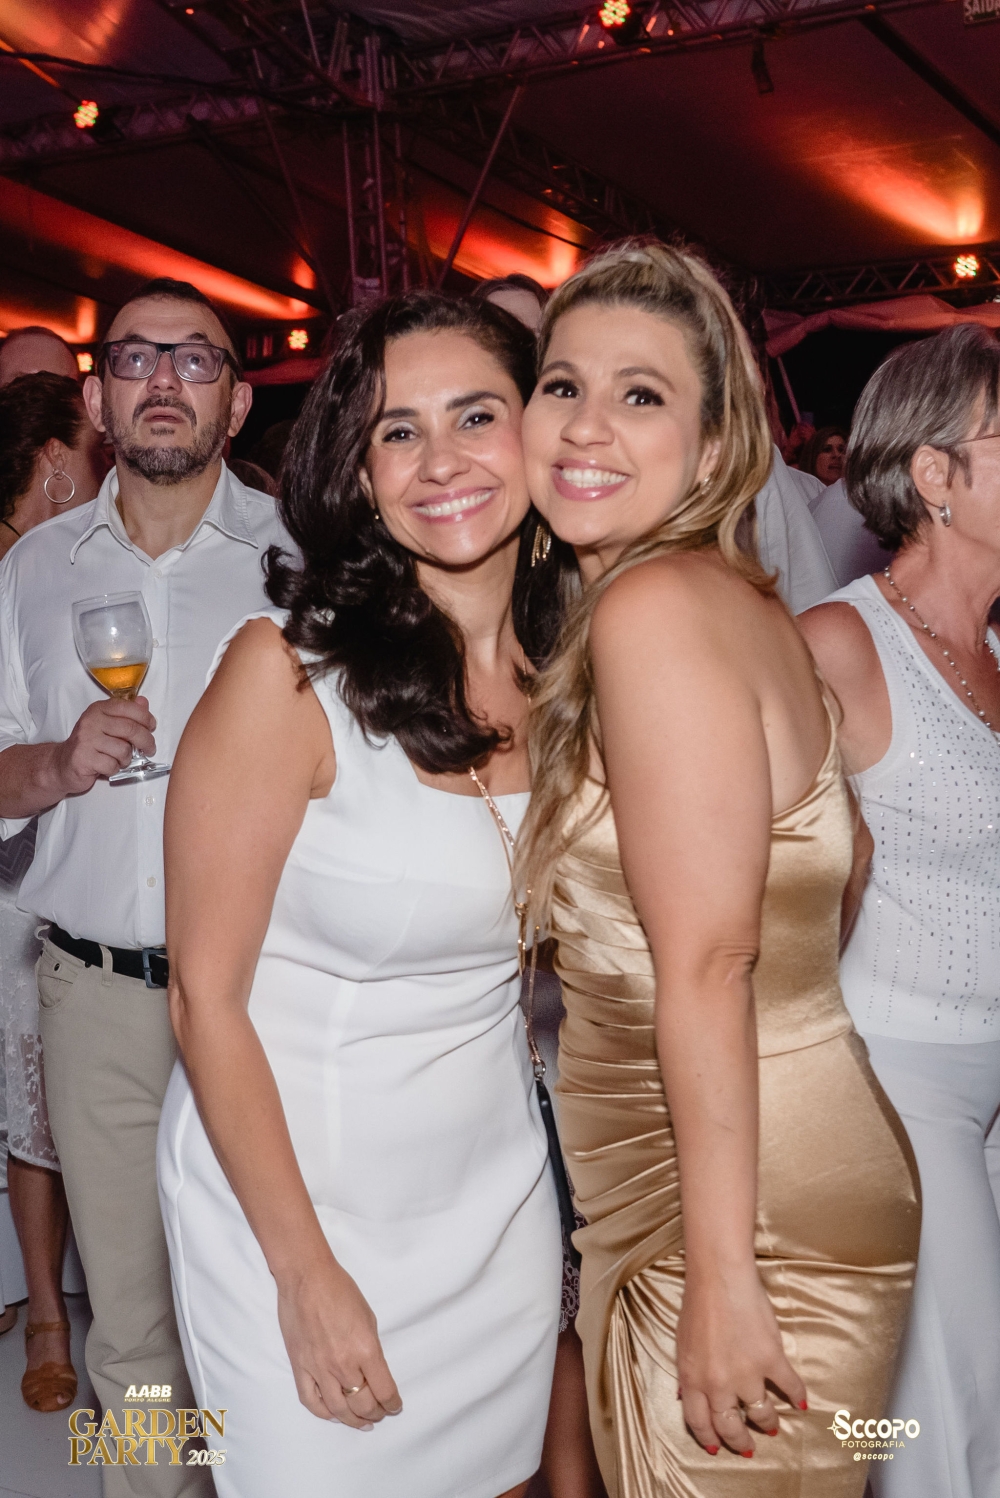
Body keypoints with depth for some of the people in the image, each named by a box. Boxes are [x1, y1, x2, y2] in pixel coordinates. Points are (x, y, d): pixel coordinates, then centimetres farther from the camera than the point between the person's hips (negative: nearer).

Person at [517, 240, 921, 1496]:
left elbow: (708, 965, -22)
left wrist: (722, 1274, -20)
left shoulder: (655, 605, -19)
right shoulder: (717, 598, 8)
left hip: (757, 1217, -9)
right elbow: (843, 864, 14)